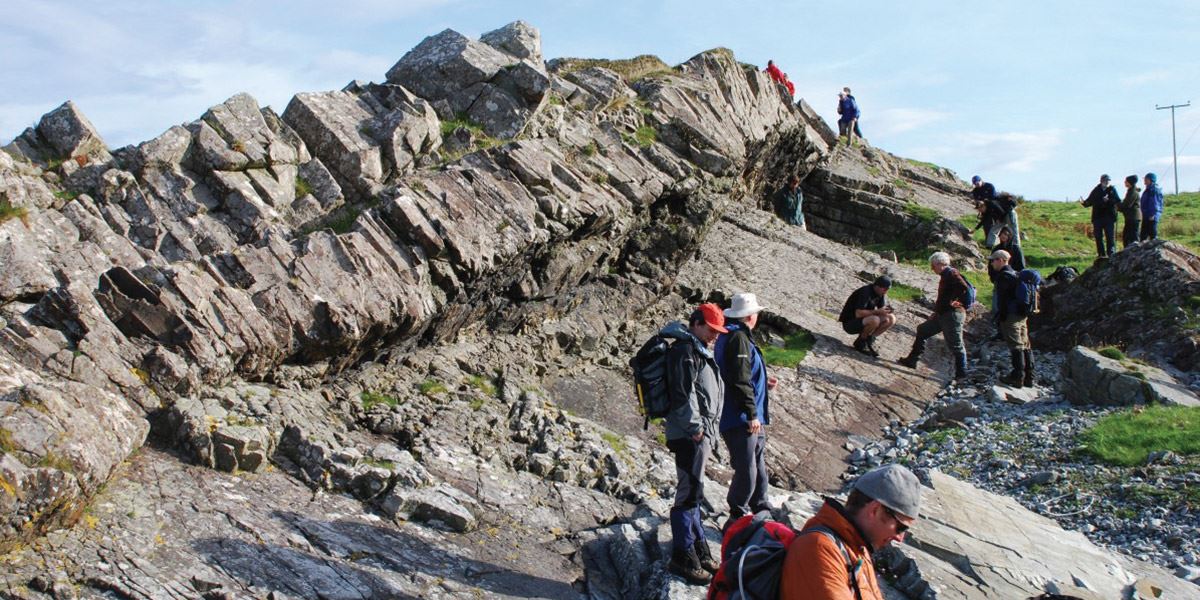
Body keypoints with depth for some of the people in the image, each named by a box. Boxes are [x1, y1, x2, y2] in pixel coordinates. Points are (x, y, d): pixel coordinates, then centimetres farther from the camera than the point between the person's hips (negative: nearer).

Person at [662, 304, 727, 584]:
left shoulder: (700, 350, 20)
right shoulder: (685, 350, -13)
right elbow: (683, 393, -20)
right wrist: (695, 427, -18)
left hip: (701, 431, 11)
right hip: (690, 433, -10)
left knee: (692, 491, 16)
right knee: (690, 492, -7)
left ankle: (699, 549, 25)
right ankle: (682, 556, -1)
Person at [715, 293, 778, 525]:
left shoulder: (730, 336, 17)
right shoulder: (738, 338, -16)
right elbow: (740, 380, -22)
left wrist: (763, 382, 28)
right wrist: (752, 414, -20)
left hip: (750, 421, 11)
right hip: (741, 420, -11)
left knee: (758, 468, 20)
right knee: (746, 472, -6)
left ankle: (760, 511, 32)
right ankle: (738, 519, 3)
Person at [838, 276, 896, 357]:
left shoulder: (881, 294, 2)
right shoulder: (865, 292, -24)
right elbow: (858, 313, -32)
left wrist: (884, 311, -19)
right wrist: (877, 311, -32)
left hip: (862, 321, 9)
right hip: (849, 323, -9)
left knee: (891, 319, -4)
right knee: (875, 320, -35)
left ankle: (869, 341, 0)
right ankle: (860, 342, -10)